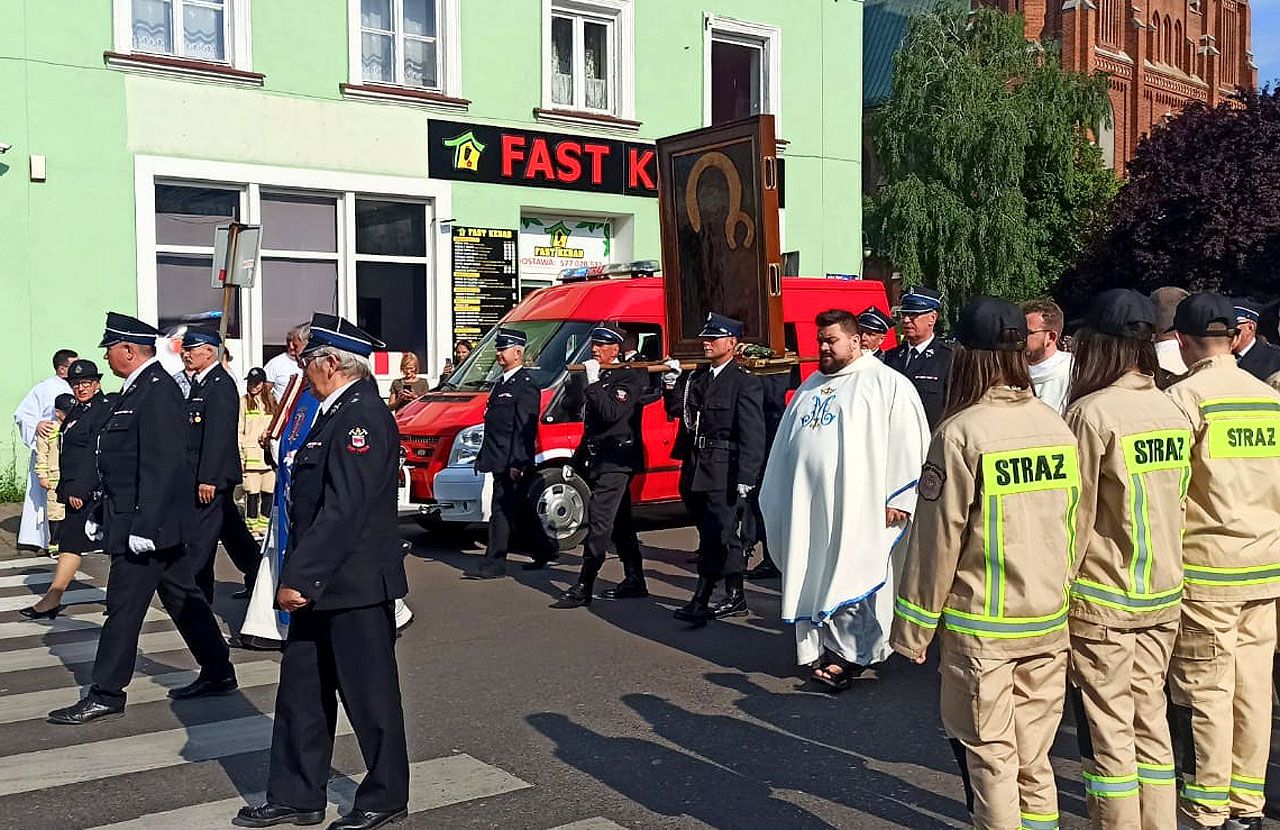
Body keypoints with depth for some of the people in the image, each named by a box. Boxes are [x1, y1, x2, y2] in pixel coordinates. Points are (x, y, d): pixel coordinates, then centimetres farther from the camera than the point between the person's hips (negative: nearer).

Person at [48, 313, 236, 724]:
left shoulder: (157, 391, -17)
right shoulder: (138, 389, 15)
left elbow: (163, 465, -24)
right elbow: (124, 462, 20)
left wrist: (142, 526, -25)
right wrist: (102, 516, 20)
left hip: (146, 524, -10)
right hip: (160, 525, 10)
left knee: (124, 607, -2)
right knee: (183, 599, 15)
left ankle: (106, 695, 7)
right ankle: (217, 673, 24)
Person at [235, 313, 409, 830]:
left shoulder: (363, 416, -18)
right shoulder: (339, 413, 14)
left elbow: (343, 510, -25)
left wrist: (299, 576, -23)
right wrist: (299, 574, 16)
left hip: (354, 585, -10)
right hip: (322, 583, 10)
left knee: (369, 694, 4)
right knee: (301, 693, 15)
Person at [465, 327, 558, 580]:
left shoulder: (526, 385, -12)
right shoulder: (502, 383, 18)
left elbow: (525, 428, -19)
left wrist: (517, 463, -23)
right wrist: (483, 456, 21)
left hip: (512, 464, -10)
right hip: (500, 461, 10)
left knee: (501, 511, -6)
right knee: (520, 509, 17)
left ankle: (494, 564, -1)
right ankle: (545, 550, 29)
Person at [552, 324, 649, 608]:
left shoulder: (630, 378, -10)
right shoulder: (598, 378, 18)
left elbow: (611, 414, -25)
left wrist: (593, 383, -23)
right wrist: (576, 460, 23)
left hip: (617, 460, -9)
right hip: (600, 461, 10)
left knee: (598, 523, -12)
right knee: (620, 524, 14)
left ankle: (583, 588, -13)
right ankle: (634, 581, 22)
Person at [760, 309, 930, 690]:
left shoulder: (888, 384, -1)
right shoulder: (811, 386, 19)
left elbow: (910, 444, -7)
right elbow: (786, 443, 22)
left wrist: (897, 499, -13)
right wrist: (777, 498, 20)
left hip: (859, 507, -6)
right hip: (808, 505, 6)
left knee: (853, 579, -3)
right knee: (813, 576, 8)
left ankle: (852, 656, 5)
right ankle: (823, 649, 19)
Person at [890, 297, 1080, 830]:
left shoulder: (961, 432, -15)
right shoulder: (1057, 427, 2)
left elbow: (936, 540, -13)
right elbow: (1073, 529, 9)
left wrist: (913, 629, -4)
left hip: (980, 629, -5)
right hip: (1049, 625, 6)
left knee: (989, 757, 7)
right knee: (1034, 759, 16)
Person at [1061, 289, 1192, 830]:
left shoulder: (1092, 413, -16)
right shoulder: (1172, 411, 3)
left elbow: (1076, 516, -13)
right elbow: (1178, 505, 11)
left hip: (1101, 599, -6)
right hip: (1163, 594, 6)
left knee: (1107, 731, 4)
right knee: (1150, 720, 16)